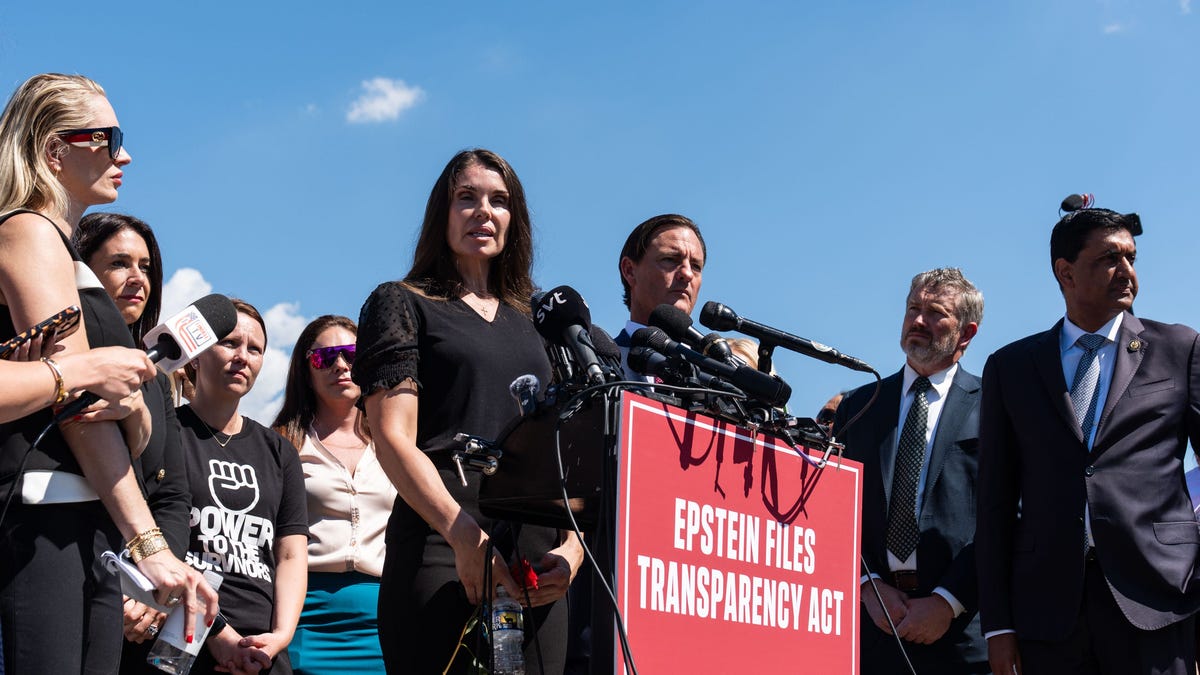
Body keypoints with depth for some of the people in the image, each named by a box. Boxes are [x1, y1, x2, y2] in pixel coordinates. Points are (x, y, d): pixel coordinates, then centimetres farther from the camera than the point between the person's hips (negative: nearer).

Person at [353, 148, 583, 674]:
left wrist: (572, 542, 0)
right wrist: (465, 536, -18)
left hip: (538, 561, 5)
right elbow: (394, 439, -5)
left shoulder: (534, 322, 21)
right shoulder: (402, 304, 7)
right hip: (441, 551, -4)